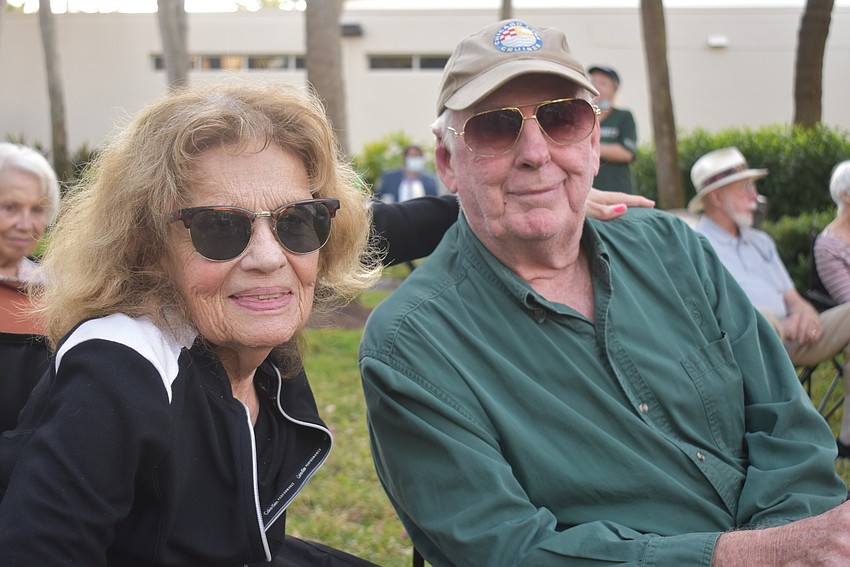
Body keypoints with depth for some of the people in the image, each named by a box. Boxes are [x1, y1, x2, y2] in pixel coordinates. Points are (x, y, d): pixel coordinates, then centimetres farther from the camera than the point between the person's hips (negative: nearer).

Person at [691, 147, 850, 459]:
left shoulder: (760, 241, 27)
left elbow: (793, 299, 25)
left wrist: (804, 312, -1)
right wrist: (780, 326, -16)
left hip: (789, 340, 7)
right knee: (759, 319, -39)